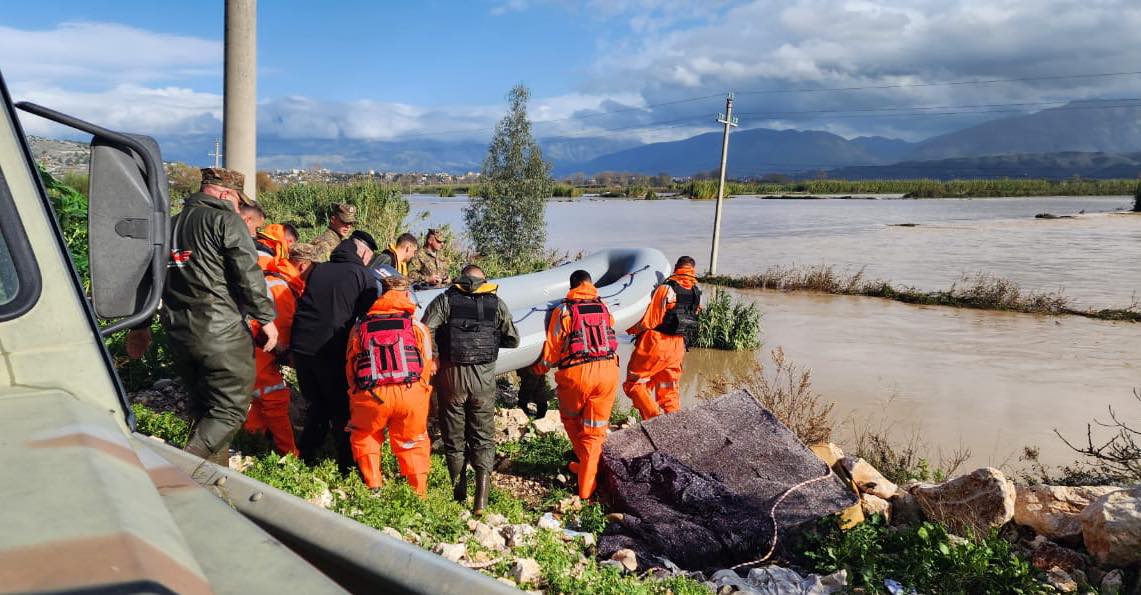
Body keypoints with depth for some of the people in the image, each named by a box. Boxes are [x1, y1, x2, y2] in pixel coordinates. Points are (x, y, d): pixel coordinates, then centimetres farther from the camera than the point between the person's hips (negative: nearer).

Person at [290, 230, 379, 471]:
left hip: (301, 348, 5)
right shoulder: (362, 275, -1)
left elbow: (302, 306, 18)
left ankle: (305, 458, 23)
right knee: (343, 411, 9)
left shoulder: (316, 270, 12)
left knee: (317, 406, 20)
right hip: (332, 352, -5)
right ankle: (347, 465, 11)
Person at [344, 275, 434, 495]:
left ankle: (374, 489, 20)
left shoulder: (359, 328, 17)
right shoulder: (417, 327, 12)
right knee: (413, 444, 18)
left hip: (370, 395, 1)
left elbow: (350, 369, 19)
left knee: (364, 438, 25)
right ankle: (419, 494, 19)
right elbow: (426, 367, 12)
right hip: (411, 393, 0)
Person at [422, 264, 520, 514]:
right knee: (483, 436, 8)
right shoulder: (496, 303, 6)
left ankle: (459, 492, 22)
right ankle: (481, 497, -4)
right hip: (484, 376, 1)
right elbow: (513, 339, 10)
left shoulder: (445, 300, 1)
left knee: (454, 436, 13)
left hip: (452, 374, -1)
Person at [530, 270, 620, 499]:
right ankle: (587, 485, 10)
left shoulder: (563, 310, 4)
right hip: (608, 371, 3)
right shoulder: (604, 309, 13)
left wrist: (539, 368, 22)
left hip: (576, 371, -3)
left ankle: (586, 462, 31)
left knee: (571, 418, 25)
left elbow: (552, 348, 5)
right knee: (595, 430, 10)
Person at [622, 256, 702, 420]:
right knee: (669, 391, 16)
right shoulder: (697, 293, 6)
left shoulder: (666, 289, -13)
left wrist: (630, 329, 4)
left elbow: (649, 320, -12)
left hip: (655, 344, -6)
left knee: (634, 384, 4)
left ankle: (654, 418, -12)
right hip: (678, 347, 6)